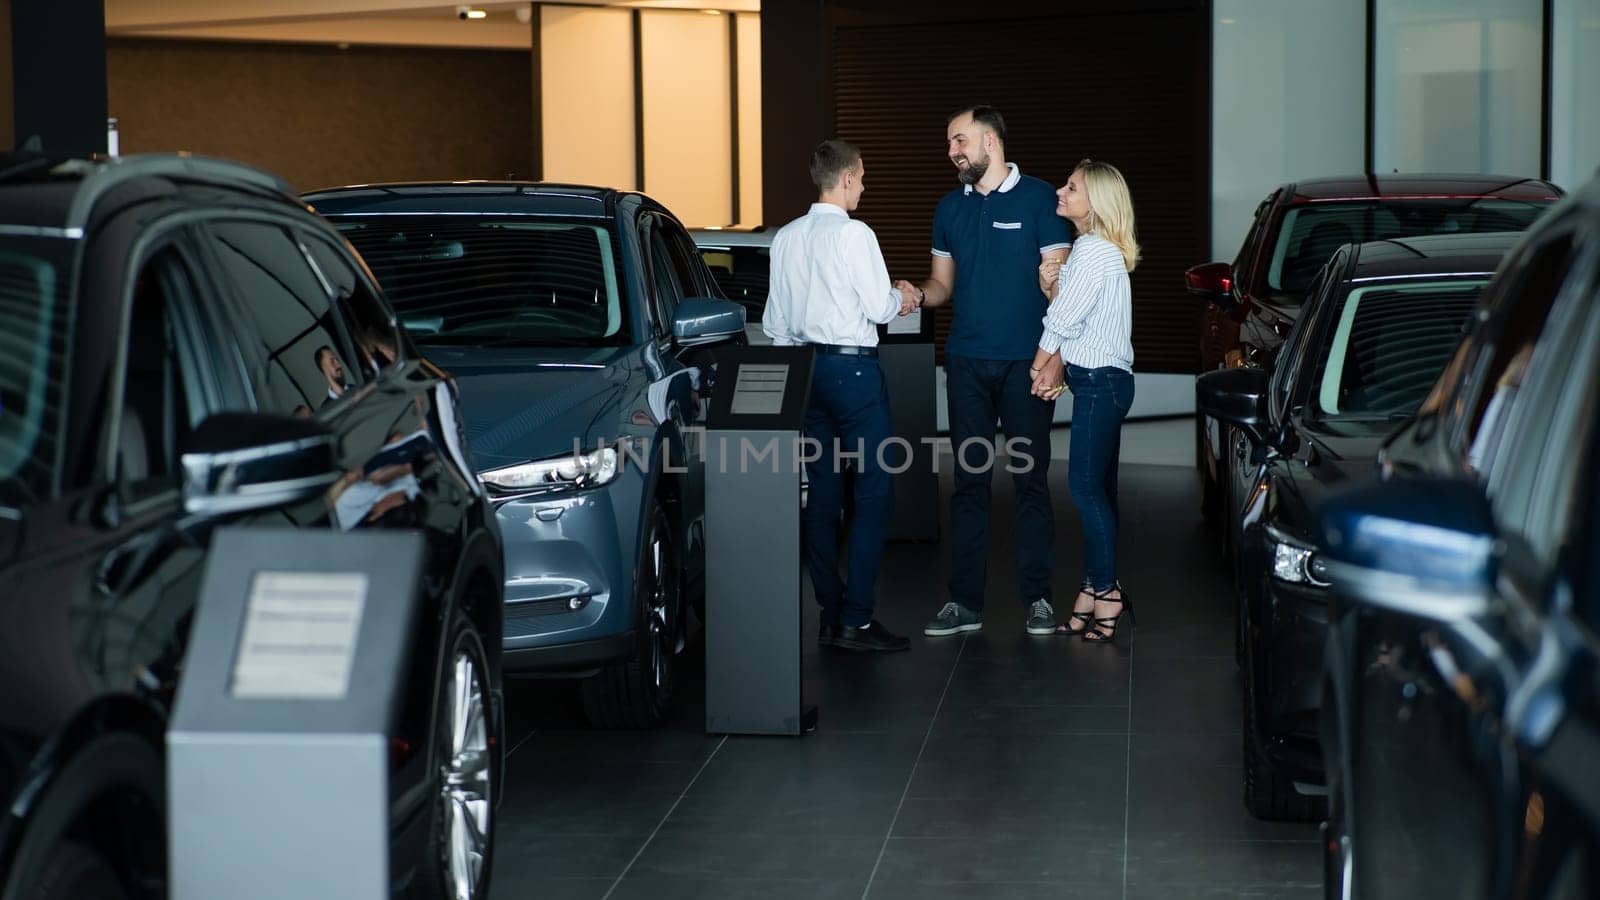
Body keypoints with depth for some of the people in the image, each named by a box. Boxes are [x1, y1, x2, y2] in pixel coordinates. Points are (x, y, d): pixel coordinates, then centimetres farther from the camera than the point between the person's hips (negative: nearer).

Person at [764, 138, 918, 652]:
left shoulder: (786, 238, 7)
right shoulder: (854, 234, -12)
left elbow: (776, 322, 11)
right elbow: (879, 308, -11)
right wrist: (900, 299, 9)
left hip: (805, 362, 7)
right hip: (853, 365, -7)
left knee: (822, 493, 10)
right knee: (873, 492, -3)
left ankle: (829, 614, 14)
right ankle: (856, 620, -8)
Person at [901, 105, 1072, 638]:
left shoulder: (1038, 199, -2)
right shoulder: (950, 208, 12)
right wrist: (918, 294, -6)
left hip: (1025, 361, -4)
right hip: (967, 361, 4)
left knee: (1030, 479, 2)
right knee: (969, 480, 4)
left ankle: (1037, 597, 9)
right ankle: (964, 602, 7)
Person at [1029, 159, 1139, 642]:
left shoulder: (1094, 252, -16)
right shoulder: (1096, 250, 16)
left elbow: (1062, 322, -13)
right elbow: (1070, 320, 13)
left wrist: (1038, 369, -1)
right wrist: (1051, 284, -5)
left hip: (1100, 382, -10)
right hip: (1101, 380, 10)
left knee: (1087, 486, -6)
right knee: (1095, 488, 10)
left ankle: (1104, 593, -2)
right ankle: (1097, 592, 14)